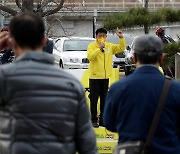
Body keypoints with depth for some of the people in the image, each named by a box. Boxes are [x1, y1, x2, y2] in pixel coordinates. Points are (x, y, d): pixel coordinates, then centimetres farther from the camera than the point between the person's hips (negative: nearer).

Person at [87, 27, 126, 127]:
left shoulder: (110, 46, 7)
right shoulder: (92, 46, -6)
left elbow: (121, 48, 5)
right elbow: (90, 56, -22)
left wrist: (121, 38, -8)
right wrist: (99, 48, -29)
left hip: (105, 77, 5)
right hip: (94, 77, -5)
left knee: (104, 99, 10)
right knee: (94, 99, -2)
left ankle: (103, 119, 17)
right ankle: (94, 120, 2)